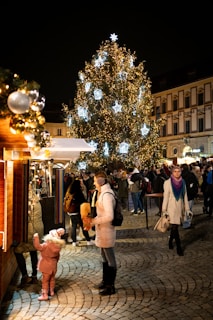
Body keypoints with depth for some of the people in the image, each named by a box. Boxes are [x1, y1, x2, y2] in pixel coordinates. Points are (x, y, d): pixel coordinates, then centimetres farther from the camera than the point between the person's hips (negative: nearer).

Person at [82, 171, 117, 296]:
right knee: (105, 258, 21)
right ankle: (105, 281, 37)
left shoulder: (107, 195, -22)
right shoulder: (103, 193, 8)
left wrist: (93, 221, -20)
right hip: (102, 230, 10)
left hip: (106, 231, -10)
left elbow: (109, 216, -28)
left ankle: (111, 286, 17)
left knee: (110, 259, 4)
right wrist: (92, 220, 4)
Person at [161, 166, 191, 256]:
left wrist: (187, 209, 6)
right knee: (175, 227, -7)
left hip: (180, 207, 4)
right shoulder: (167, 182, -7)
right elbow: (165, 197, -6)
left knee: (175, 226, 12)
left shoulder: (183, 182, 5)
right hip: (171, 207, -4)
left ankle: (170, 241, 35)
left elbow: (185, 196, 8)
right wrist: (164, 210, -9)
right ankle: (179, 247, 3)